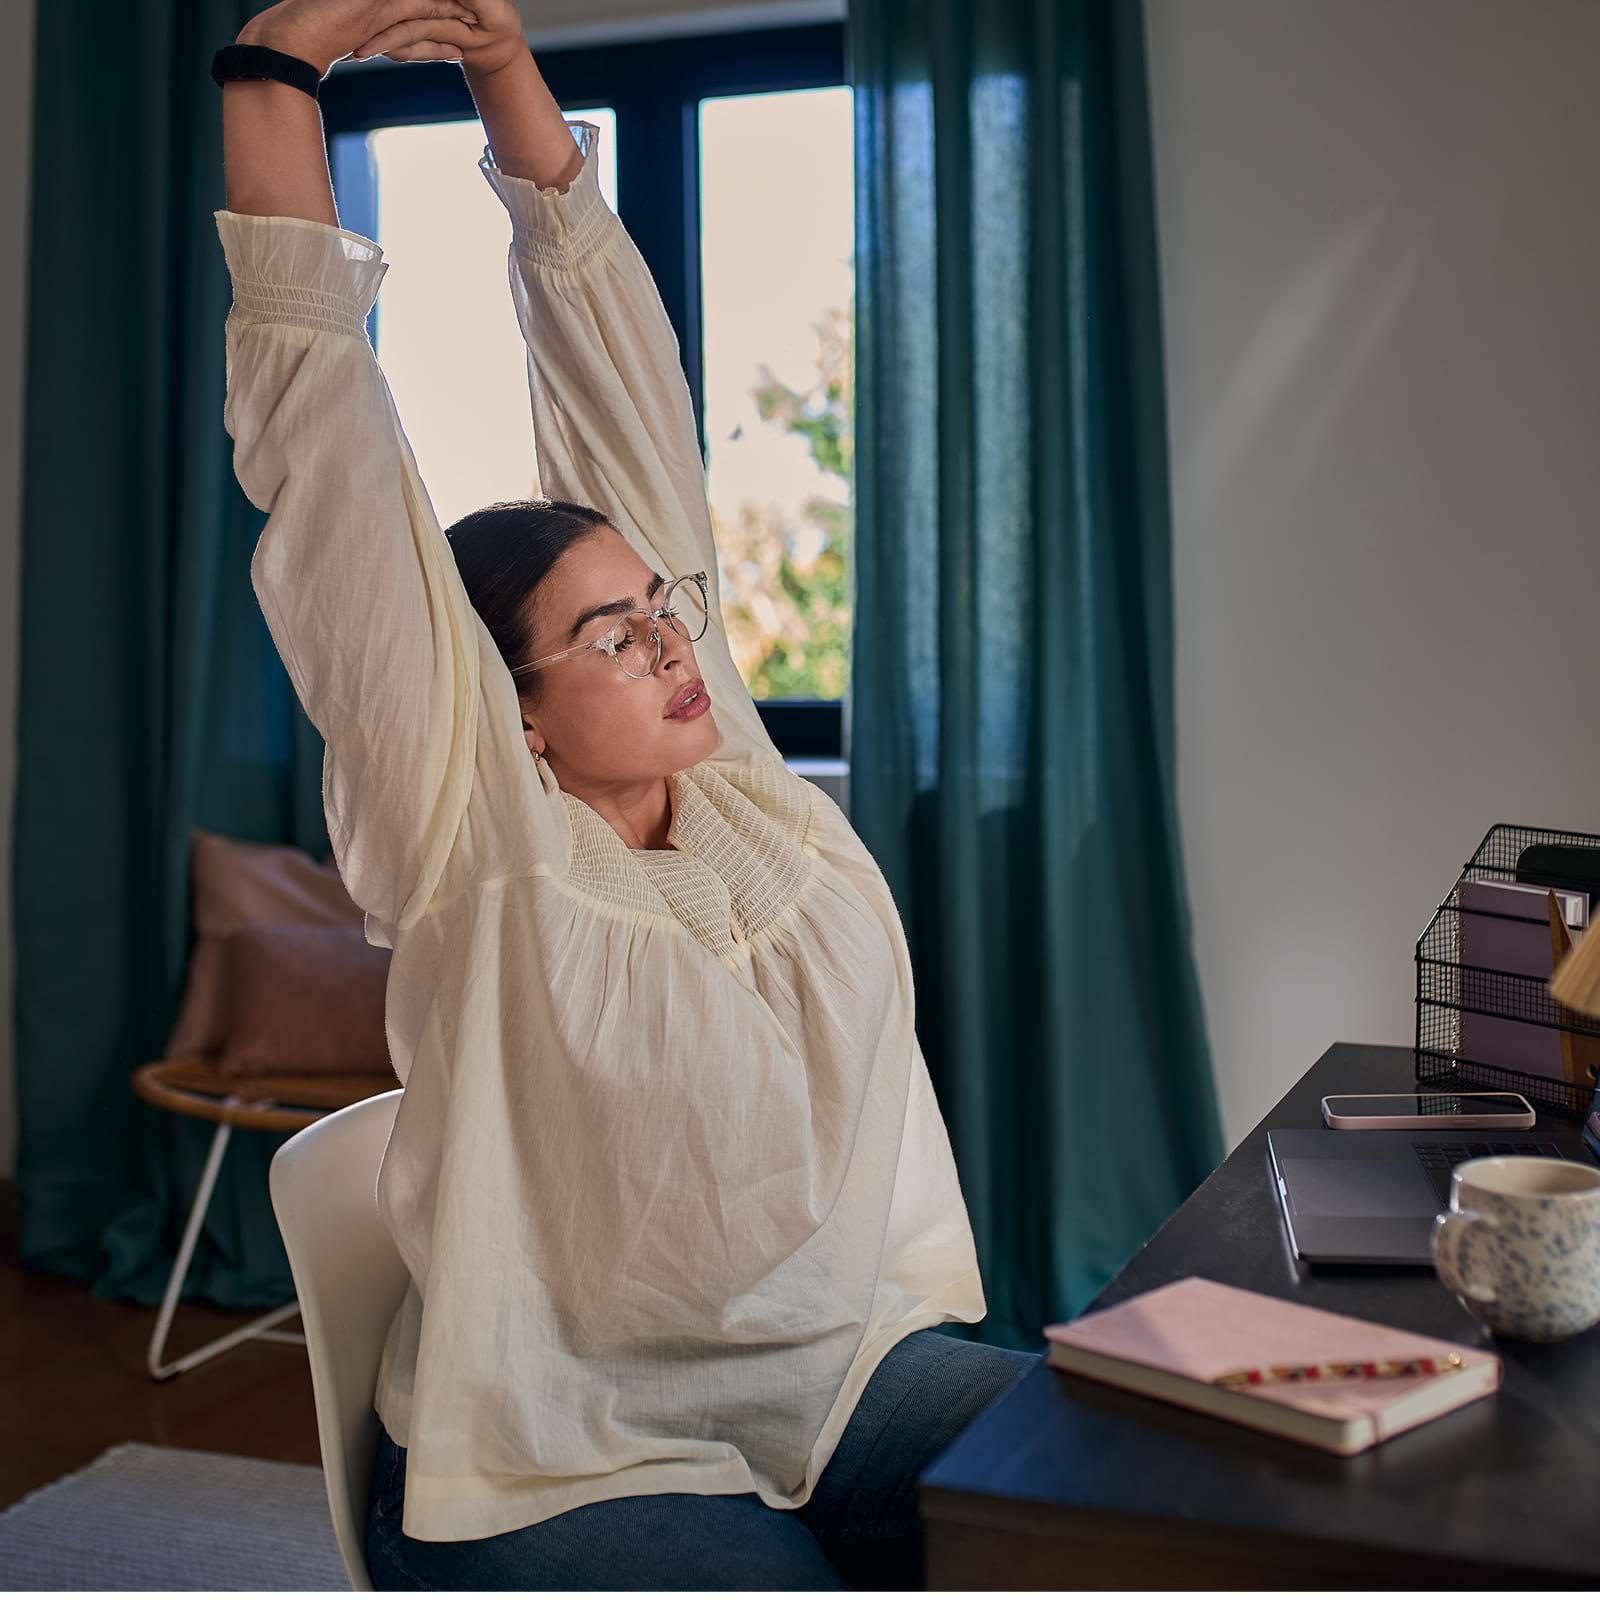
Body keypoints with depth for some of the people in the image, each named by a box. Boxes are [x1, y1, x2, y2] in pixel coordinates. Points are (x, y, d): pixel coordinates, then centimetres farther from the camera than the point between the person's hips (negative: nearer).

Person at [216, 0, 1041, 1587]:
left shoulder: (726, 762, 2)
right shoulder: (473, 834, -12)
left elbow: (624, 402, 1)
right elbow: (319, 443, -16)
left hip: (846, 1367, 5)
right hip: (562, 1465, -4)